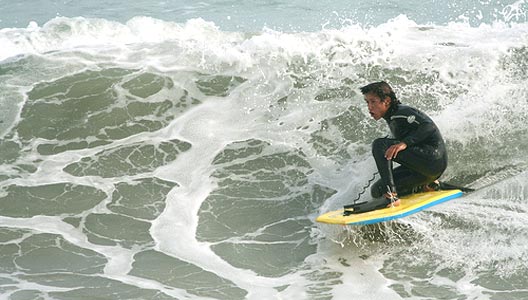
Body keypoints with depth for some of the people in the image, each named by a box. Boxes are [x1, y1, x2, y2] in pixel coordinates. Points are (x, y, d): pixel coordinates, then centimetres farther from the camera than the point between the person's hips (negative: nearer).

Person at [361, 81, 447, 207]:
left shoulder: (402, 112, -10)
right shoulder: (392, 119, 18)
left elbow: (430, 127, -25)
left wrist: (405, 143, -34)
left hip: (434, 158, -10)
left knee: (379, 145, -20)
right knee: (377, 191, 4)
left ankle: (391, 195, -29)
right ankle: (425, 184, 10)